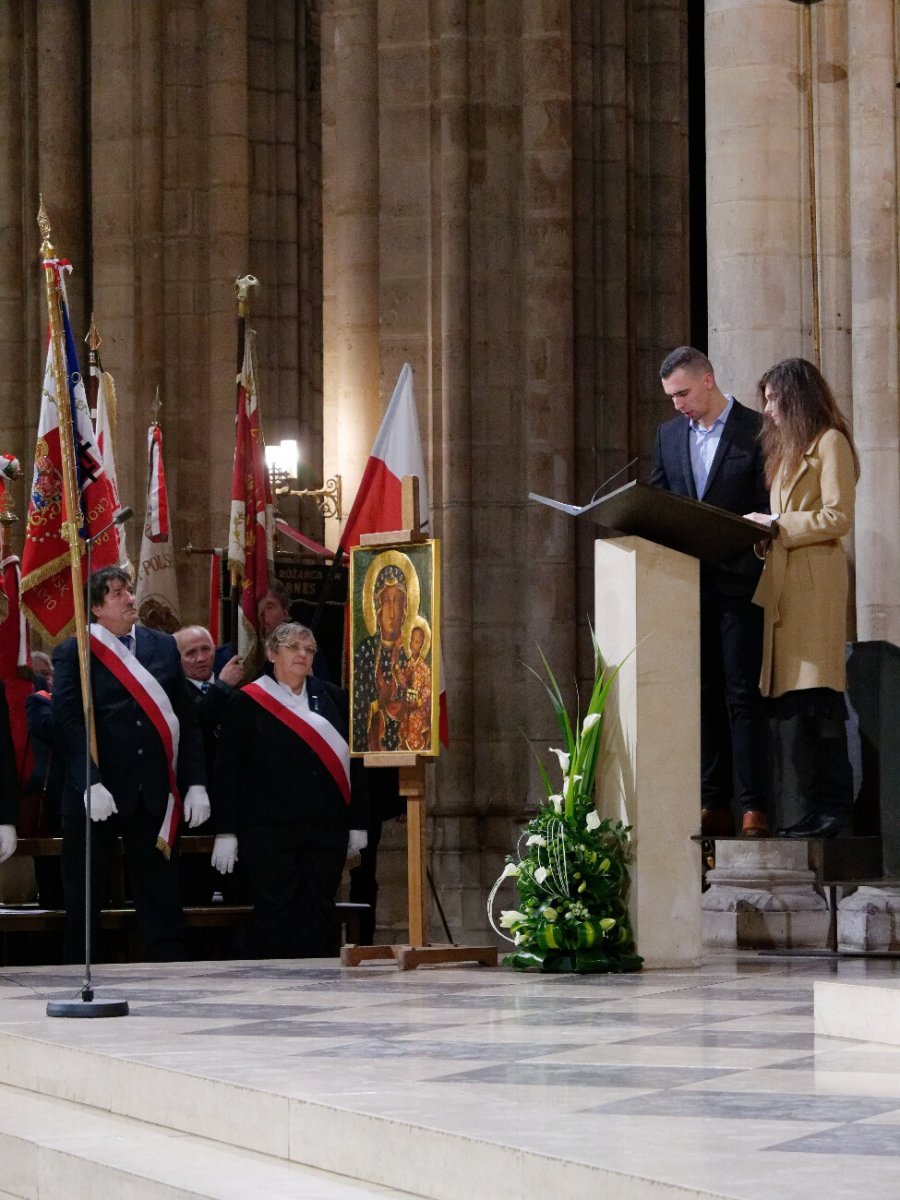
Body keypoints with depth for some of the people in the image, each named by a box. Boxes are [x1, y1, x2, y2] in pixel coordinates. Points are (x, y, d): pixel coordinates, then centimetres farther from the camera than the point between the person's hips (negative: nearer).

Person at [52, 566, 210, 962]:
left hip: (155, 793, 3)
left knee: (161, 899, 6)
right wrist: (90, 784, -21)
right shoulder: (74, 653, -1)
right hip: (97, 794, -3)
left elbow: (186, 719, 8)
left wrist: (195, 783, 0)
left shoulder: (164, 647, 10)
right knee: (82, 903, 5)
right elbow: (69, 722, -11)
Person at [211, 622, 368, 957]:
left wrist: (357, 822, 8)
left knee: (319, 913, 3)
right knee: (273, 911, -4)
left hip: (327, 828, 3)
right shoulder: (248, 703, 3)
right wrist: (226, 831, -6)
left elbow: (353, 761, 13)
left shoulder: (332, 698, 13)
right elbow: (228, 770, 1)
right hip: (269, 829, -3)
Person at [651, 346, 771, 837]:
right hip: (687, 584, 5)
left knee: (742, 695, -7)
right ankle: (713, 805, 8)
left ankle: (753, 809, -8)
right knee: (703, 696, 6)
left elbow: (769, 507, -6)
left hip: (738, 582, -5)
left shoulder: (756, 430, -3)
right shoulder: (669, 434, 14)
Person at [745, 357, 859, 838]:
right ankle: (808, 813, -1)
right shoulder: (788, 448, 26)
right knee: (789, 700, 1)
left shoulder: (830, 443, -2)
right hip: (783, 585, 9)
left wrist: (779, 524, -7)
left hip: (814, 581, -9)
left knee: (813, 699, -13)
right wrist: (767, 528, 8)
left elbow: (838, 518, -10)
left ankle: (831, 811, -13)